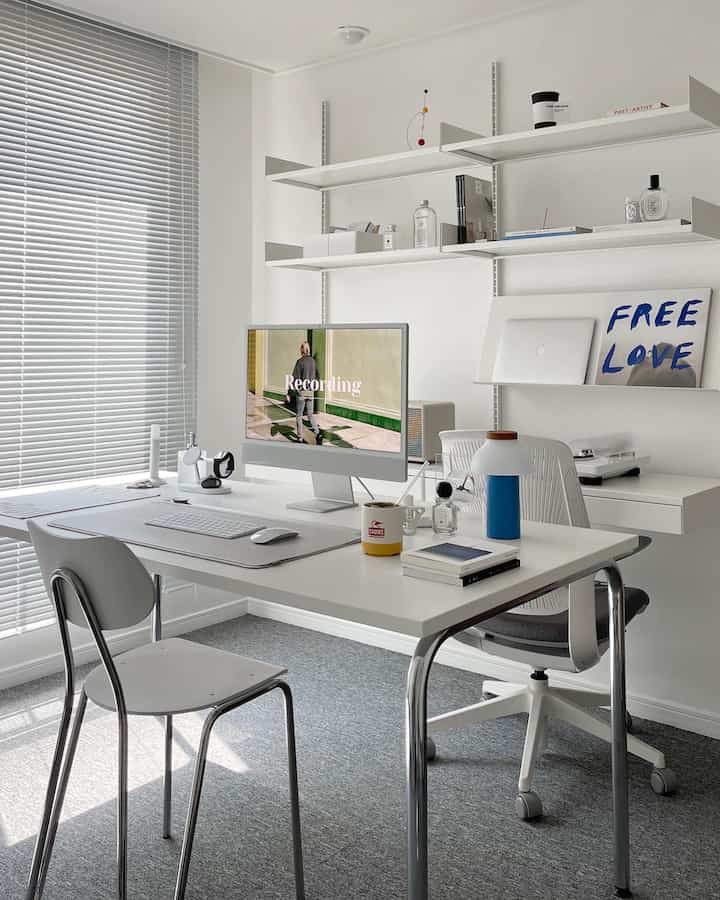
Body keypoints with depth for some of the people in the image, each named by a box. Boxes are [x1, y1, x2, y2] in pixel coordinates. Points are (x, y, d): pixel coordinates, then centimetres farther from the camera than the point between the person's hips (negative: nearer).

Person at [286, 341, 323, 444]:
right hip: (311, 391, 5)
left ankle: (300, 438, 9)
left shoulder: (300, 361, -13)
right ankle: (317, 433, -8)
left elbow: (295, 379, -16)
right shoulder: (313, 361, 5)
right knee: (311, 414, 11)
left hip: (301, 391, -5)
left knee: (299, 415, 7)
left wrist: (289, 393, -13)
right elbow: (316, 377, 13)